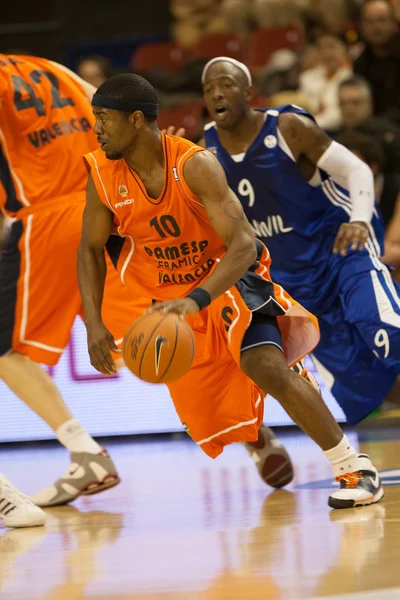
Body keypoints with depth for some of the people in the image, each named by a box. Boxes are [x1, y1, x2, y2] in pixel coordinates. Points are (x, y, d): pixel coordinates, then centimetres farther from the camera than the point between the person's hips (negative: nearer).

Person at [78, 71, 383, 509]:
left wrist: (195, 301, -47)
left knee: (265, 366, -30)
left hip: (228, 279, -5)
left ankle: (353, 468, -21)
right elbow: (90, 249, 0)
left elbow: (243, 245, -32)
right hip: (169, 299, 5)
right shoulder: (102, 174, -14)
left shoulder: (195, 165, -27)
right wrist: (94, 324, -13)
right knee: (206, 420, 7)